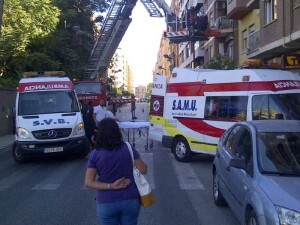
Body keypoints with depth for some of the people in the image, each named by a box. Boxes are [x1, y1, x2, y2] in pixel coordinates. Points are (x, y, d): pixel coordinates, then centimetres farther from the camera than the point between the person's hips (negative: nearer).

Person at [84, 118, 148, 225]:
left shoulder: (95, 154, -8)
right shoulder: (128, 149, -7)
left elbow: (88, 182, -11)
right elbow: (143, 170, -3)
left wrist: (111, 186, -12)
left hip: (106, 204, -1)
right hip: (130, 200, 1)